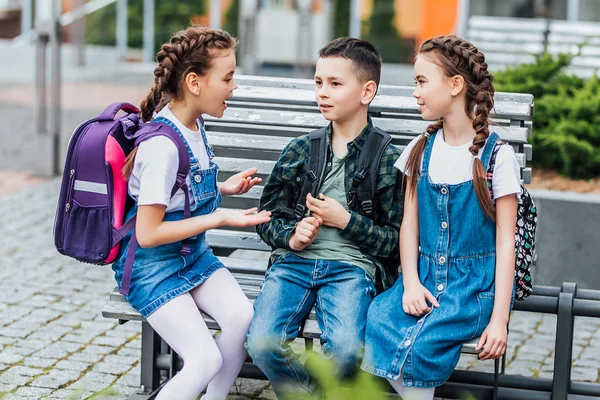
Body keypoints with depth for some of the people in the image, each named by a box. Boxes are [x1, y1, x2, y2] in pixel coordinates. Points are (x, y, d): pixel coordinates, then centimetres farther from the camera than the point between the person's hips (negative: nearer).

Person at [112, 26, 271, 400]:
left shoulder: (194, 124, 2)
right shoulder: (163, 146, -25)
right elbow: (148, 234, -23)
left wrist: (224, 188, 2)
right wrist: (221, 218, -21)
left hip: (193, 253, 8)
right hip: (152, 265, -8)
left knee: (242, 317, -19)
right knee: (206, 360, -20)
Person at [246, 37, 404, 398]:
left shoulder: (388, 160, 4)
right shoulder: (300, 150, 13)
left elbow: (396, 241, 3)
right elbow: (267, 215, 18)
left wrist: (346, 221, -7)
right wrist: (291, 235, -3)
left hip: (351, 265, -2)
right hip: (293, 260, 3)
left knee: (345, 350, -31)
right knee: (262, 342, -26)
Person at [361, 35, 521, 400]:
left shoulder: (497, 156, -4)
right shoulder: (421, 151, 10)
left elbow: (505, 240, -5)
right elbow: (409, 225, 7)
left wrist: (499, 318, -12)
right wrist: (410, 284, -10)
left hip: (476, 283, -4)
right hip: (424, 275, 4)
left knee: (419, 344, -29)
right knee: (373, 326, -25)